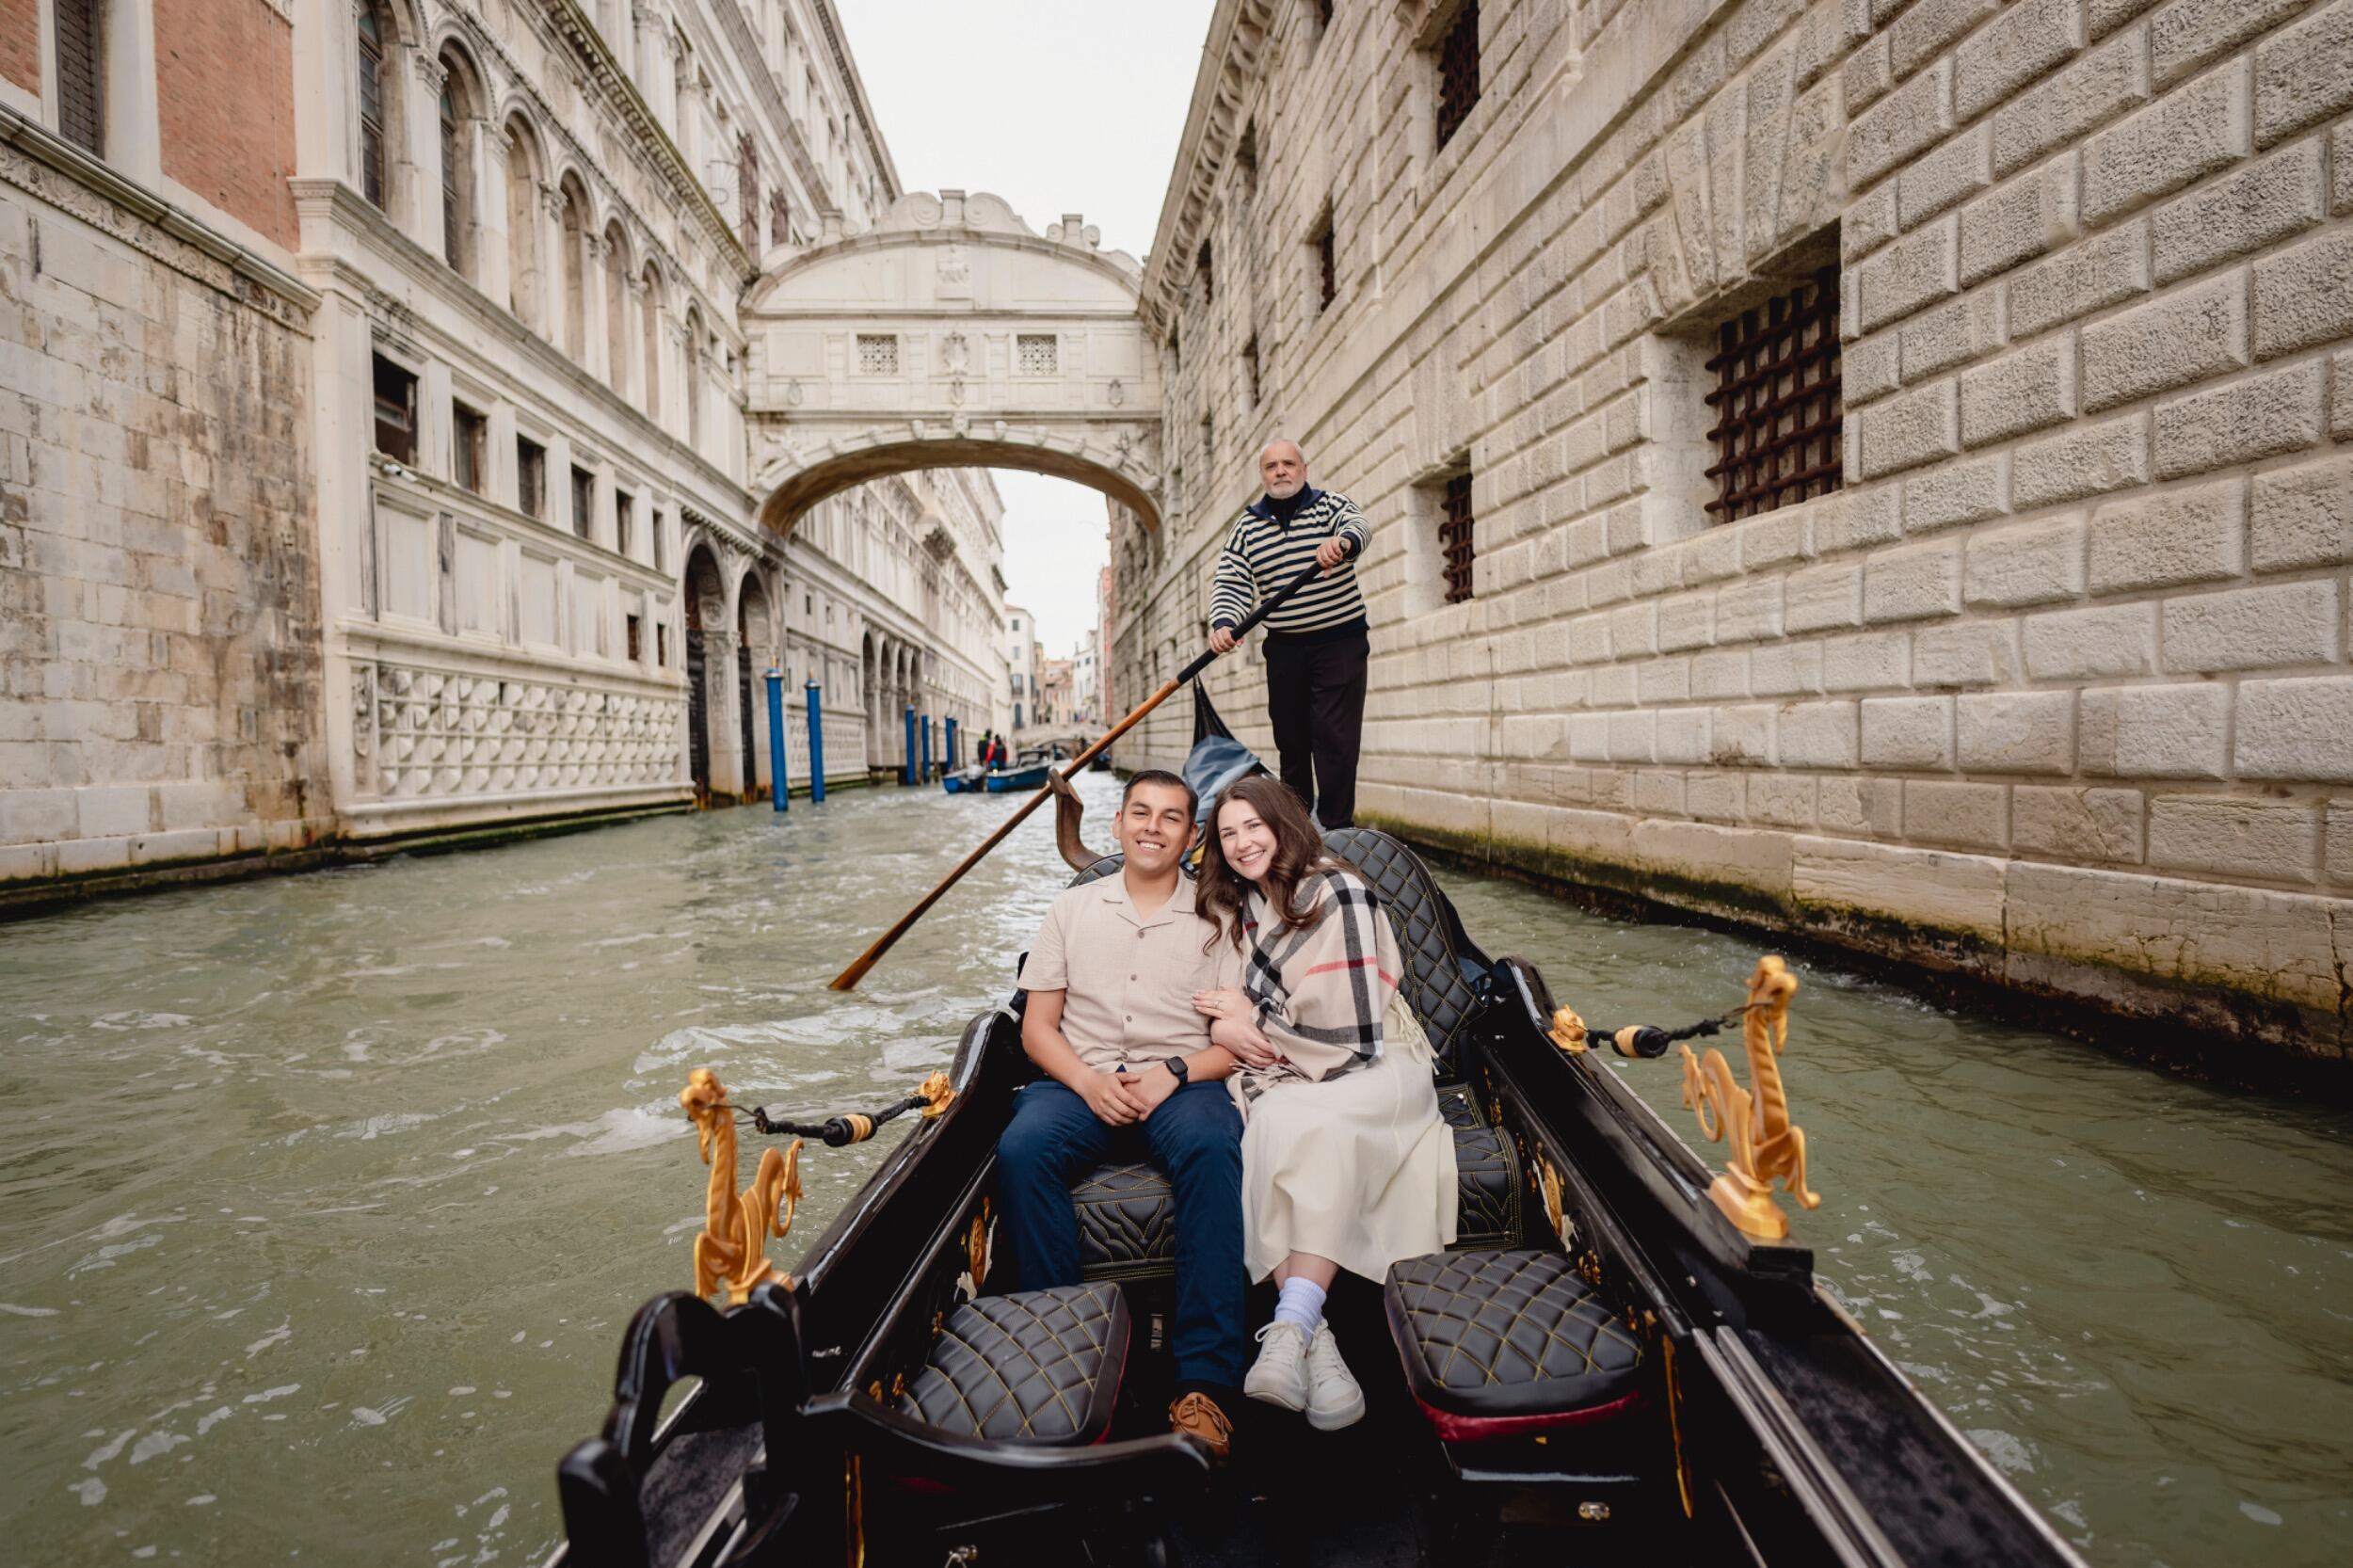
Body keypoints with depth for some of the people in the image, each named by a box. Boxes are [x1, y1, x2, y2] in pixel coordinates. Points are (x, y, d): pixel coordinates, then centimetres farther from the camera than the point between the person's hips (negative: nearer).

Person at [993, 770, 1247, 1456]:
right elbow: (1037, 1025, 10)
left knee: (1211, 1149, -34)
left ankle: (1205, 1381, -30)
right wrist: (1086, 1080, -9)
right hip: (1081, 1079, 2)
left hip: (1182, 1085, -1)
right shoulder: (1074, 908, 15)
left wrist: (1175, 1072, -13)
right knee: (1021, 1150, -30)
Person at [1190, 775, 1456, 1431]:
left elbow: (1352, 1034, -14)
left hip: (1369, 1068, -4)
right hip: (1282, 1075, 4)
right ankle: (1314, 1342, -37)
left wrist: (1250, 1015, -6)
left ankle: (1290, 1327, -40)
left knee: (1318, 1125, -36)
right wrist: (1224, 1027, -9)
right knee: (1277, 1125, -30)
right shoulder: (1237, 906, 12)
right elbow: (1225, 1004, 16)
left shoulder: (1337, 892, -10)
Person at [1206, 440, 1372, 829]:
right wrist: (1223, 624, -21)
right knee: (1290, 738, 9)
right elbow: (1231, 584, 0)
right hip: (1284, 648, 3)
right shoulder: (1246, 526, 7)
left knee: (1335, 738, -9)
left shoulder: (1330, 504, 0)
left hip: (1341, 643, -3)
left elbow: (1359, 525, -22)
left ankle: (1336, 828, -3)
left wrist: (1342, 541, -47)